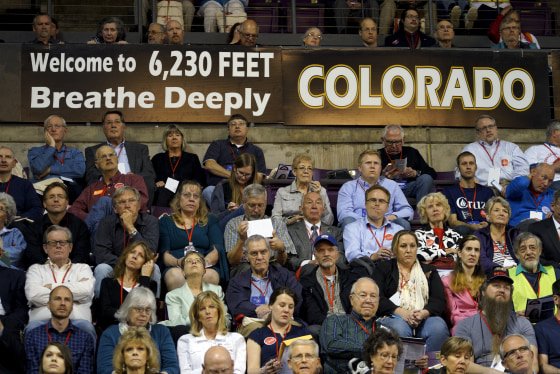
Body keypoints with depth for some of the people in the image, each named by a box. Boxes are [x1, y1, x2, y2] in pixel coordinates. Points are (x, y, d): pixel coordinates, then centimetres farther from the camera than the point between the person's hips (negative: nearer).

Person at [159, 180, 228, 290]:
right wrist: (178, 262, -17)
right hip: (176, 267, 0)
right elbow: (164, 253, 7)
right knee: (175, 276, -37)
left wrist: (206, 261, -15)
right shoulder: (166, 221, 21)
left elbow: (217, 249, 8)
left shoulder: (210, 220, 25)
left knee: (209, 276, -36)